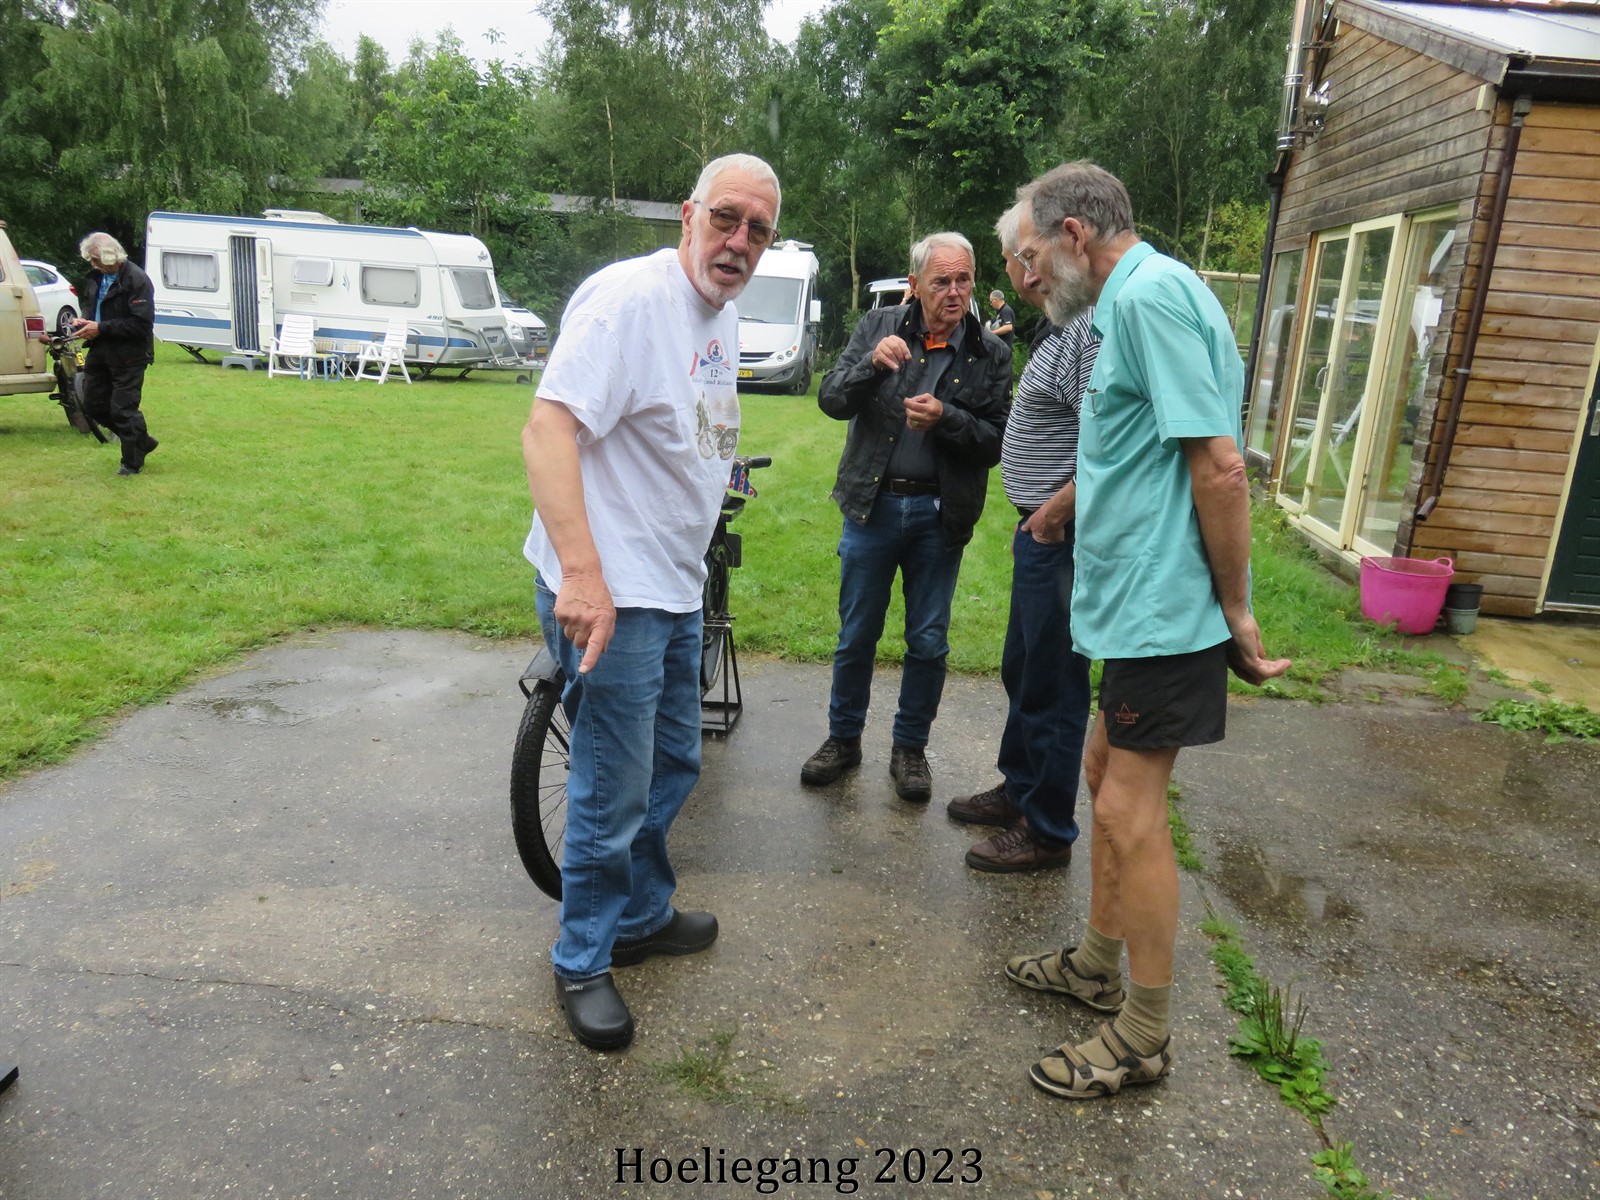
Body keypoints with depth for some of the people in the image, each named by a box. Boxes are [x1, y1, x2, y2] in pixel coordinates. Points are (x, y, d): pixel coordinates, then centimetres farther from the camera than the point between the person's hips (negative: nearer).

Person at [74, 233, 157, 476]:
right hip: (100, 352, 9)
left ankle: (133, 462, 13)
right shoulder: (96, 276, 9)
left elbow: (141, 324, -21)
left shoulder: (136, 279, -16)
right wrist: (84, 321, 3)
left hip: (128, 356, -9)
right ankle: (142, 442, 28)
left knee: (123, 410, -3)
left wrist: (101, 328, -21)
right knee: (94, 405, 13)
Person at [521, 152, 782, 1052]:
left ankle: (644, 917, 42)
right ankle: (583, 962, 24)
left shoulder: (723, 313, 12)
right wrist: (581, 572, -35)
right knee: (615, 792, 2)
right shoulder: (631, 296, -17)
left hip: (678, 588, 10)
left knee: (673, 766, 21)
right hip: (609, 593, -9)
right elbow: (548, 427, -27)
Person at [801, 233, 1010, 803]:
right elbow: (831, 399, -5)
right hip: (871, 505, 0)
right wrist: (872, 364, -23)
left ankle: (910, 747, 26)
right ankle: (844, 738, 28)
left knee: (928, 643, 9)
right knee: (856, 634, 10)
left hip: (939, 514, 0)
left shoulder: (990, 353, 0)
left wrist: (946, 418, -21)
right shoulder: (879, 327, 2)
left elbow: (994, 442, -4)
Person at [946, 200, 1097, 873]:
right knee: (1022, 670, 22)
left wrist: (1056, 510, -19)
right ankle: (1019, 790, 39)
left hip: (1061, 538, -10)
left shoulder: (1091, 330, -20)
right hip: (1040, 535, 10)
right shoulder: (1065, 328, 13)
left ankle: (1048, 833, 18)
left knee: (1052, 687, 2)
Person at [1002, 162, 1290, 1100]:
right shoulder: (1131, 300, 17)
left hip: (1163, 607, -11)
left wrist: (1237, 612, -17)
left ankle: (1145, 1037, 13)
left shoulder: (1150, 295, -16)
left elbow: (1220, 467, -22)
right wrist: (1054, 512, 29)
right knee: (1109, 773, 19)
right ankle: (1099, 963, 36)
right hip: (1139, 601, 11)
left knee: (1132, 811, -3)